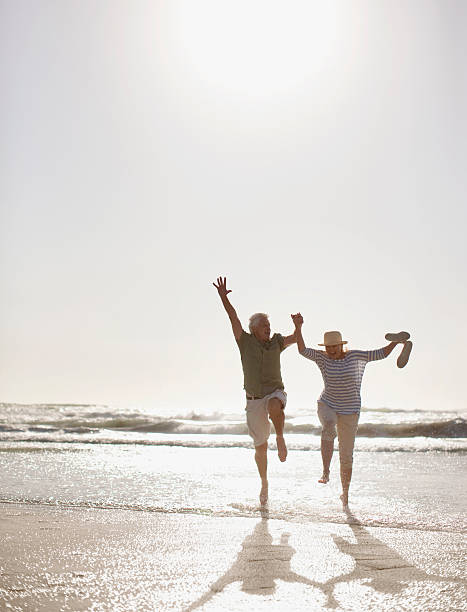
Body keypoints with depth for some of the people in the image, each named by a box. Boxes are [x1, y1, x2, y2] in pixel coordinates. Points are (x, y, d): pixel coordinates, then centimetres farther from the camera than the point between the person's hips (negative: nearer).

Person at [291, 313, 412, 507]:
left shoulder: (356, 356, -5)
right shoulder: (322, 357, -4)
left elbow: (380, 354, -1)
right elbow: (302, 350, -16)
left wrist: (395, 342, -11)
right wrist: (298, 328, -24)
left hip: (349, 412, 1)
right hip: (327, 405, 0)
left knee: (346, 456, 5)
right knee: (329, 427, -38)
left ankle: (345, 493, 23)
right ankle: (325, 472, -35)